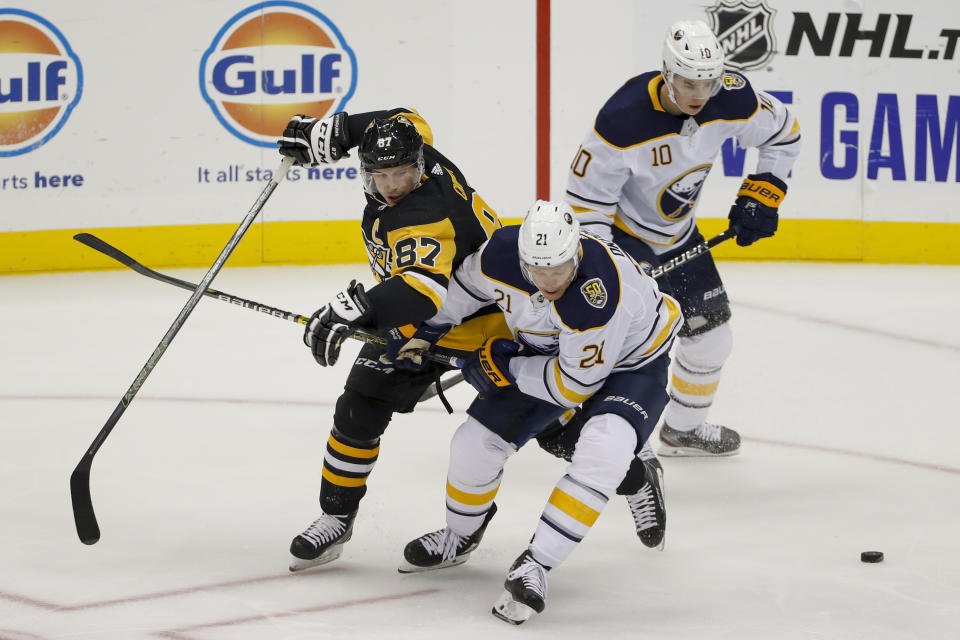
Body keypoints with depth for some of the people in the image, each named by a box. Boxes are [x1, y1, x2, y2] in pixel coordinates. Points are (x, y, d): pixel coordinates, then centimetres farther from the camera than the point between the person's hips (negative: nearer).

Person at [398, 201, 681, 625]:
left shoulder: (601, 293, -43)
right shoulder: (500, 255, -27)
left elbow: (576, 385, -32)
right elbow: (465, 288, -1)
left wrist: (507, 368, -22)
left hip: (629, 362, -6)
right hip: (546, 350, 6)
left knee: (603, 452, -32)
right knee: (476, 441, 4)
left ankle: (535, 563, -24)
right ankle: (459, 538, 33)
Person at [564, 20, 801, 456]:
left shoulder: (730, 100, -21)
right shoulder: (623, 120, -34)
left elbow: (783, 132, 0)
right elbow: (586, 195, -23)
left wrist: (760, 196, -7)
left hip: (678, 233, 6)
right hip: (622, 232, -6)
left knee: (711, 332, 13)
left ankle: (684, 429, 36)